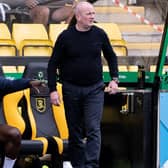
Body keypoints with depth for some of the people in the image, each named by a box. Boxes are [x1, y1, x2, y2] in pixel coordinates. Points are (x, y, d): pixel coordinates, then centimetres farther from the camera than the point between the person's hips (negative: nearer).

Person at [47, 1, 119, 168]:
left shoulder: (99, 34, -1)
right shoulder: (65, 37, -6)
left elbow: (111, 56, 14)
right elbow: (53, 64, -1)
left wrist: (114, 79, 3)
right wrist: (53, 90, -7)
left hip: (94, 89, 0)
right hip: (71, 90, 0)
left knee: (93, 129, -10)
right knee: (75, 132, 7)